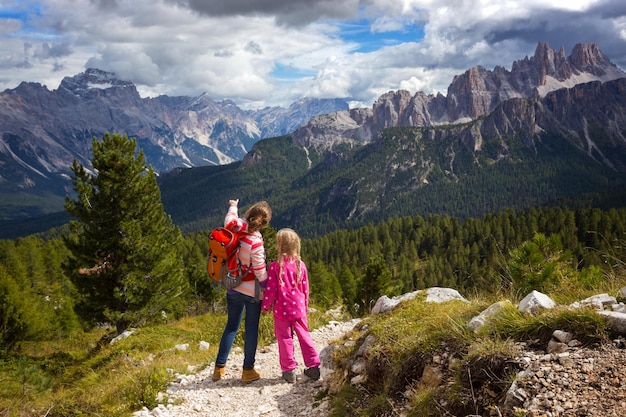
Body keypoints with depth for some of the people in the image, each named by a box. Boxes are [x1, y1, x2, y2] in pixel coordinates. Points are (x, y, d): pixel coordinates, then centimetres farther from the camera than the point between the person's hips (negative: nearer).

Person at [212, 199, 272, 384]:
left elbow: (229, 220, 17)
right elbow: (260, 271, -17)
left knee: (231, 326, 19)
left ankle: (219, 367, 23)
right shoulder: (255, 241, -23)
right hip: (252, 291, -6)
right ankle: (248, 370, 17)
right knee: (251, 329, 9)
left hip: (233, 287, 6)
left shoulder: (235, 227, -9)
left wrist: (233, 207, 36)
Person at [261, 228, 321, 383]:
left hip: (281, 310, -3)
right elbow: (305, 288, 7)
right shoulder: (301, 265, -1)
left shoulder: (275, 266, -14)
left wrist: (266, 305, 5)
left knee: (285, 338, 7)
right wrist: (305, 306, 20)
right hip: (299, 308, 4)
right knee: (304, 335, 14)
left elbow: (271, 290, -10)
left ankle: (288, 370, 13)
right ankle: (313, 366, 18)